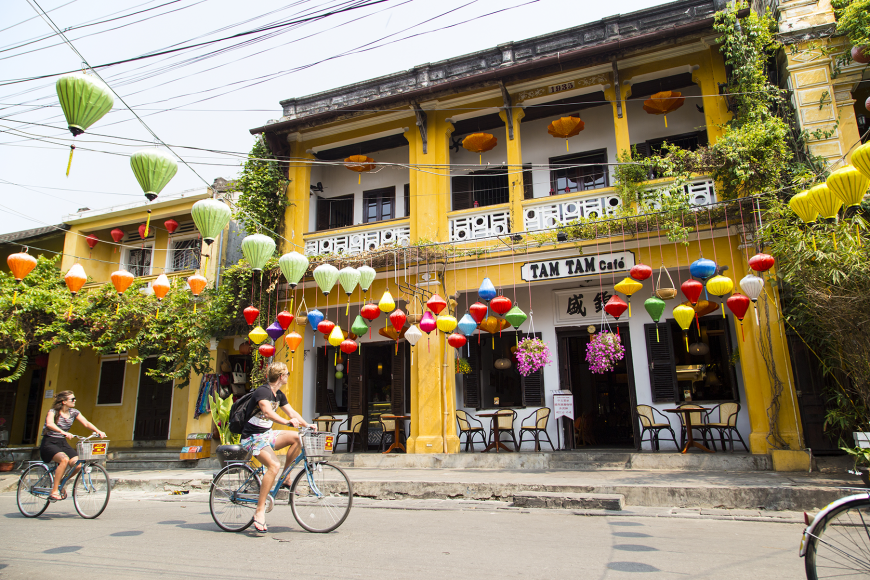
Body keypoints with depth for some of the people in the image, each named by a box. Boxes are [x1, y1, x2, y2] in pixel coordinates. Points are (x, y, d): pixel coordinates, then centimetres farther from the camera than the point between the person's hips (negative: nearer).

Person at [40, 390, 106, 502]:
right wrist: (63, 432, -48)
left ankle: (60, 482, 11)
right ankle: (54, 491, -20)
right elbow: (49, 424, -32)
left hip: (63, 443, 5)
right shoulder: (53, 412, -11)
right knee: (64, 459, -33)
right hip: (49, 443, -5)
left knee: (78, 464, -18)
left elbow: (86, 423, -6)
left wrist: (98, 431, -24)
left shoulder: (74, 412, 4)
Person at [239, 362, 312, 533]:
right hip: (253, 437, -8)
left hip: (267, 434, 8)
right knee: (274, 465, -29)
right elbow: (267, 412, -36)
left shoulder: (279, 395, 10)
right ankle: (259, 511, -25)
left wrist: (307, 425, -2)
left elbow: (292, 412, 12)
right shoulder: (263, 391, -18)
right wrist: (287, 422, -49)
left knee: (297, 437, -11)